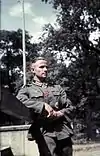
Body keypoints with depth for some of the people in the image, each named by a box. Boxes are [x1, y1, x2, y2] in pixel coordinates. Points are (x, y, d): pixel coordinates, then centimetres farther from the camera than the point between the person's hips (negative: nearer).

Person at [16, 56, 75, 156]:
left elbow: (70, 107, 15)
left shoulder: (57, 88, 20)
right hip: (44, 132, -4)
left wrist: (60, 113, -5)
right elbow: (20, 102, -13)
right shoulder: (27, 89, 9)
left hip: (64, 131, 4)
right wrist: (43, 105, -17)